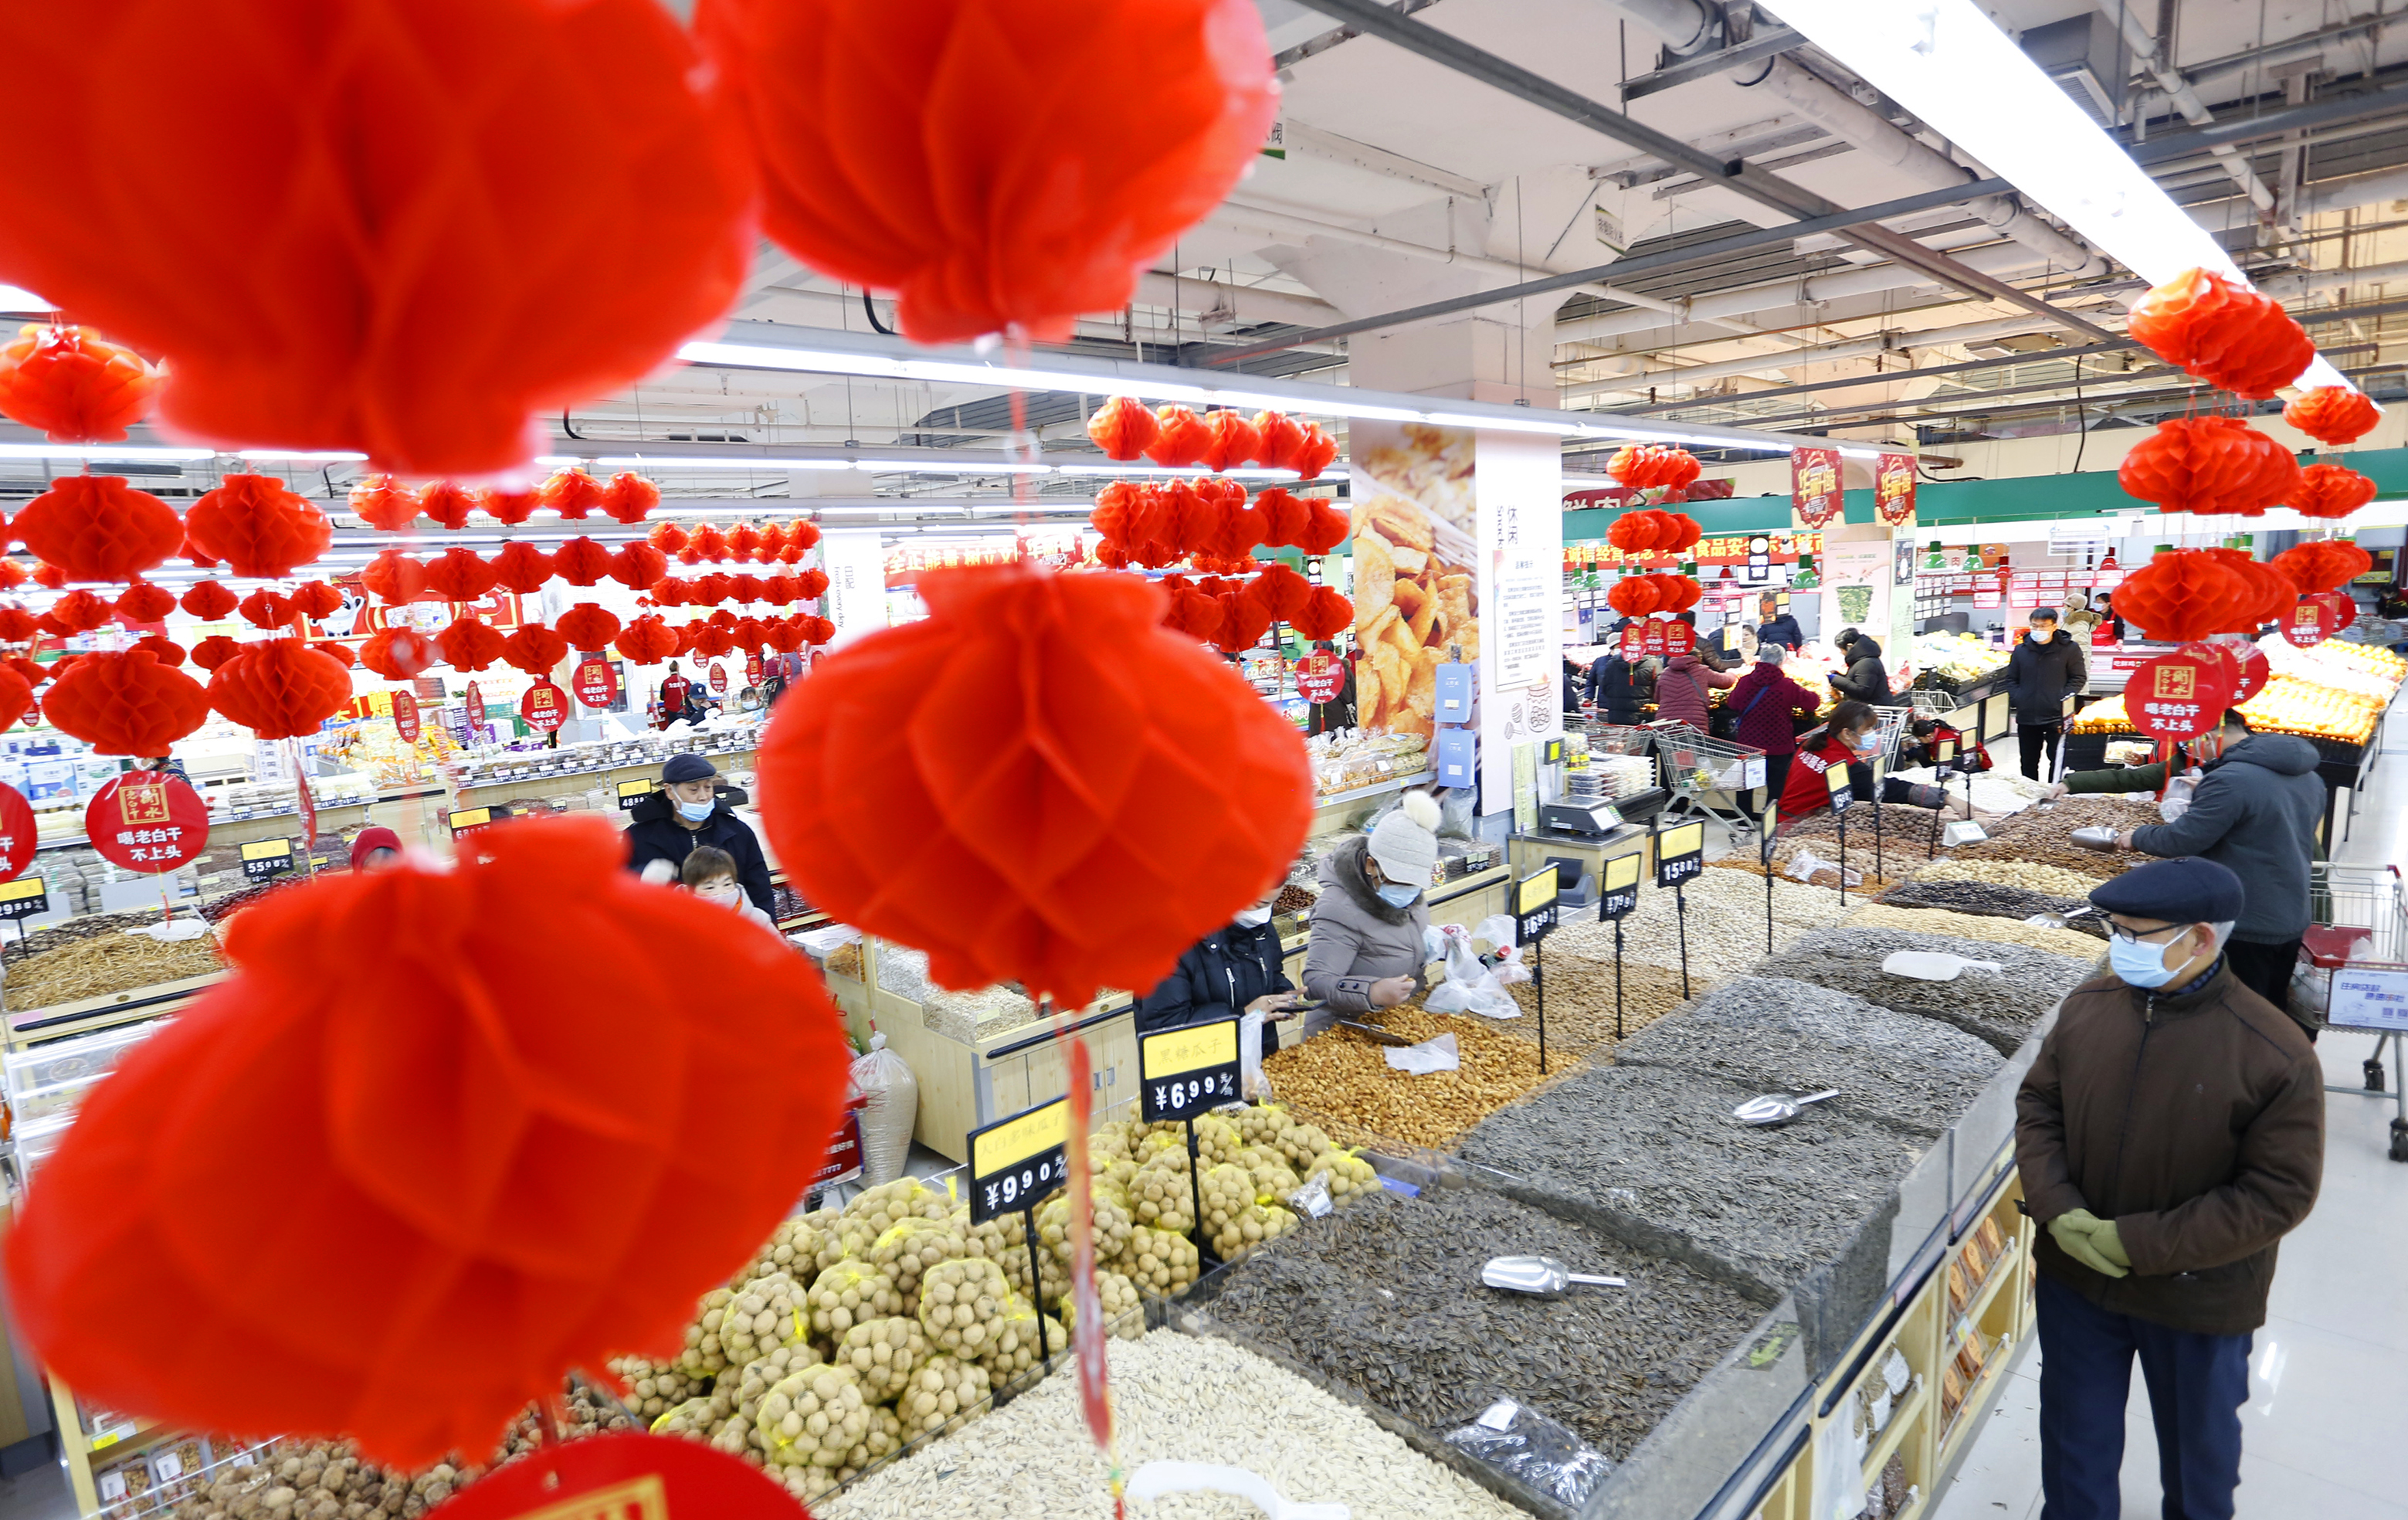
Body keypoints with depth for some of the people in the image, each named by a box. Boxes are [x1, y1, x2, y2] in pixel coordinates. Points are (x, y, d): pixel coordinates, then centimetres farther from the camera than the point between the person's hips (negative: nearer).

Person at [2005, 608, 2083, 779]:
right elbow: (2011, 679, 14)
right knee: (2028, 762, 12)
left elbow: (2078, 678, 1)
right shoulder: (2021, 649, 8)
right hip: (2026, 716, 3)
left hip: (2056, 716, -3)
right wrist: (2017, 699, -1)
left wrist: (2063, 699, -11)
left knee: (2057, 759, 1)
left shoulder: (2068, 649, -1)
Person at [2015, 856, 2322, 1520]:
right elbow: (2038, 1104, -1)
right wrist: (2057, 1210, -15)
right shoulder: (2088, 1005, -10)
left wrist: (2141, 1244, -21)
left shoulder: (2276, 1054, -22)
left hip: (2197, 1297, -2)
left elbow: (2279, 1193, -18)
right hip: (2074, 1276, 2)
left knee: (2197, 1438, 26)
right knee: (2077, 1433, 21)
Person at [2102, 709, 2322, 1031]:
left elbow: (2183, 839, -21)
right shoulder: (2309, 777, 8)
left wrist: (2138, 837, -3)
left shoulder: (2230, 780, -23)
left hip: (2245, 928, -9)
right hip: (2294, 922, 9)